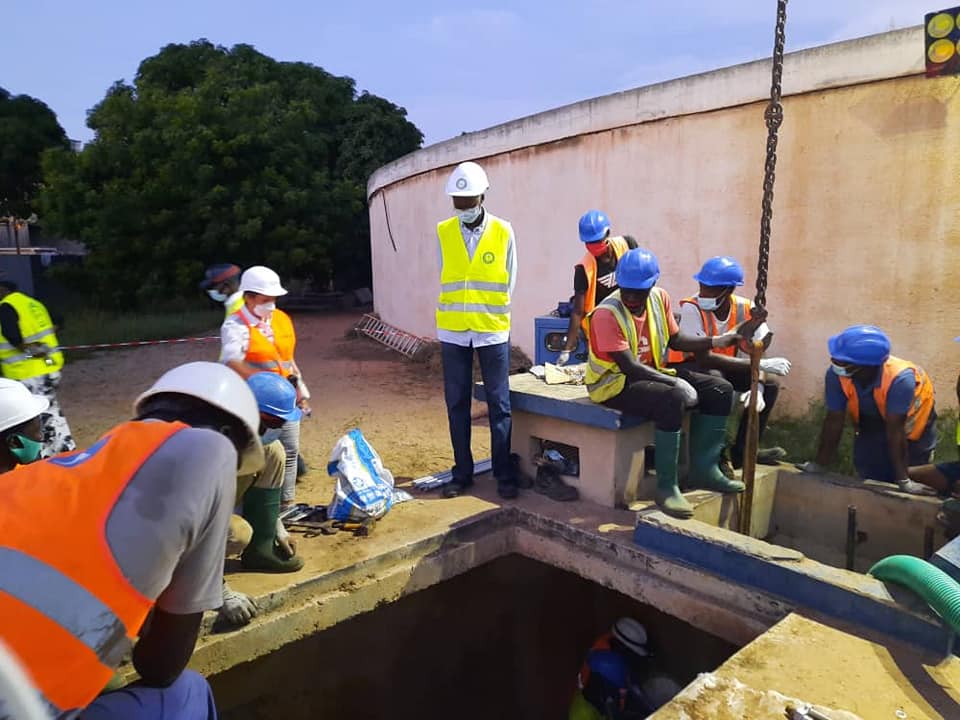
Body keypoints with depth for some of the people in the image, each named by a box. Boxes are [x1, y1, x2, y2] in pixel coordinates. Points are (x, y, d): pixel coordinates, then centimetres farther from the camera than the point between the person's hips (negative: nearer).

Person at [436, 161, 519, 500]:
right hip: (453, 332, 2)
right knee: (456, 405, 7)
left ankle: (505, 475, 14)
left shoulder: (503, 232, -2)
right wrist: (459, 310, 7)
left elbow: (508, 282, 4)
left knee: (499, 405, 3)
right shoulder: (443, 232, 2)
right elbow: (446, 278, 8)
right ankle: (462, 472, 19)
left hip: (492, 331, -1)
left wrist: (491, 313, 5)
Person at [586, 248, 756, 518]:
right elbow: (629, 367, -26)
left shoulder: (660, 297, 1)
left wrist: (717, 341, 3)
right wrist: (676, 383, -29)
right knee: (674, 399, -35)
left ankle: (703, 469, 4)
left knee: (720, 389, -3)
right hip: (615, 384, -8)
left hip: (655, 373, 8)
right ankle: (666, 487, -24)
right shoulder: (606, 314, -22)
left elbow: (676, 341, 13)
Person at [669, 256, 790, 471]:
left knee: (770, 382, -12)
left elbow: (757, 354, -10)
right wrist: (760, 364, -33)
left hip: (721, 366, 6)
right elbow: (705, 358, -31)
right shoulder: (691, 308, -25)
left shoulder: (746, 309, -11)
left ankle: (743, 450, 3)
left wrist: (758, 386, -31)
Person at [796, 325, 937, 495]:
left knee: (913, 472, -2)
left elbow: (895, 431, -39)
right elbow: (833, 422, -25)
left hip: (912, 418, -3)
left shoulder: (900, 378, -43)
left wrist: (903, 480, -36)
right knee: (868, 476, 6)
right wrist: (819, 464, -20)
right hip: (872, 420, 3)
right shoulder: (836, 374, -35)